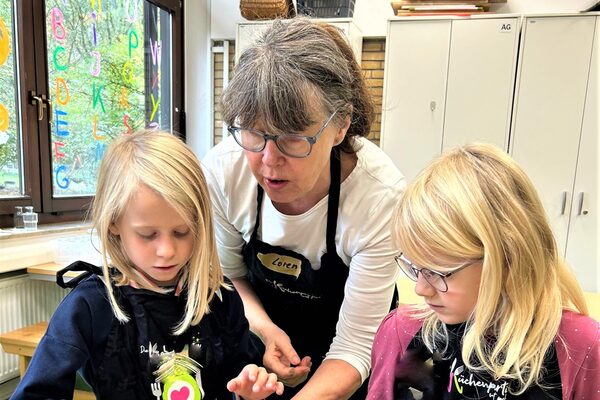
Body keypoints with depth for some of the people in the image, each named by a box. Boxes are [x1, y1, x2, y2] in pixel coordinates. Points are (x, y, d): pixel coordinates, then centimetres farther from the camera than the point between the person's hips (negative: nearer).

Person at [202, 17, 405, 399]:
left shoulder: (380, 196, -30)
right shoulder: (222, 169, -23)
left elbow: (354, 348, -23)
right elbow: (228, 274, -6)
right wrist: (262, 328, -20)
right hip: (260, 336, 1)